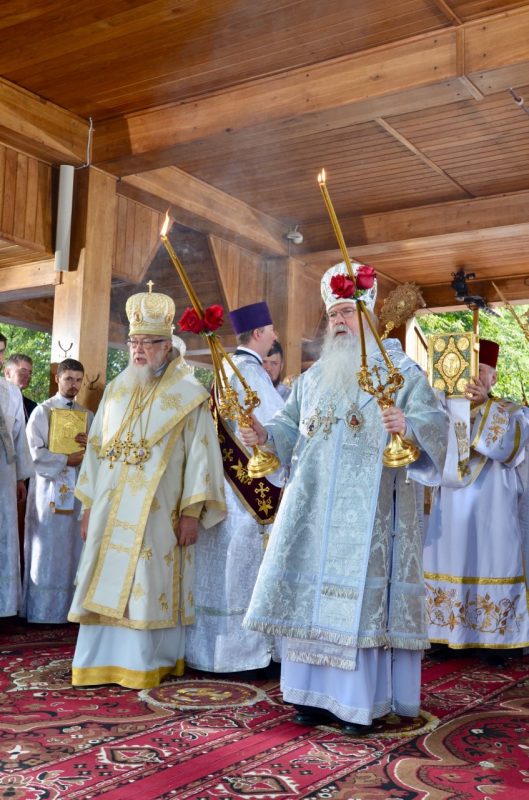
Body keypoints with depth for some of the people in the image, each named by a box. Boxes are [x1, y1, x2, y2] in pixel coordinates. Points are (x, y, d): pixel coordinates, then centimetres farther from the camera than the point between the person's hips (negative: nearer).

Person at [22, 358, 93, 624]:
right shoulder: (42, 411, 1)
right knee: (46, 551, -3)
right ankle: (41, 611, 3)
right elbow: (34, 453, -8)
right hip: (48, 491, -4)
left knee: (71, 551, 3)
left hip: (77, 492, 4)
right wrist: (67, 460, -11)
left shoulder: (88, 415, 14)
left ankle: (67, 609, 8)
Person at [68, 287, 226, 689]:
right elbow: (97, 448, 14)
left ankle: (146, 662, 10)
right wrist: (89, 505, 10)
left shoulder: (188, 395, -2)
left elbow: (201, 454, -7)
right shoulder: (116, 390, 13)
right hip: (112, 511, 5)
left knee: (150, 586, -1)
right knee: (107, 584, 7)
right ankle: (103, 660, 17)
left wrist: (192, 511, -13)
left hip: (157, 512, -5)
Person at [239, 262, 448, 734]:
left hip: (370, 509, -5)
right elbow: (290, 426, 16)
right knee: (314, 593, 5)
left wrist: (409, 425, -33)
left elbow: (435, 423, -12)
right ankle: (317, 694, 15)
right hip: (315, 507, 5)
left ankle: (360, 701, 4)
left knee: (362, 595, -6)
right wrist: (264, 434, -4)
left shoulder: (402, 371, 1)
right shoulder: (314, 377, 18)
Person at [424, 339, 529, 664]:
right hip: (451, 506, 3)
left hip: (491, 507, -2)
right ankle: (448, 635, 11)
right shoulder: (448, 408, 12)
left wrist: (486, 405, -21)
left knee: (491, 566, -2)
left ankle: (493, 639, 6)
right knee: (450, 564, 3)